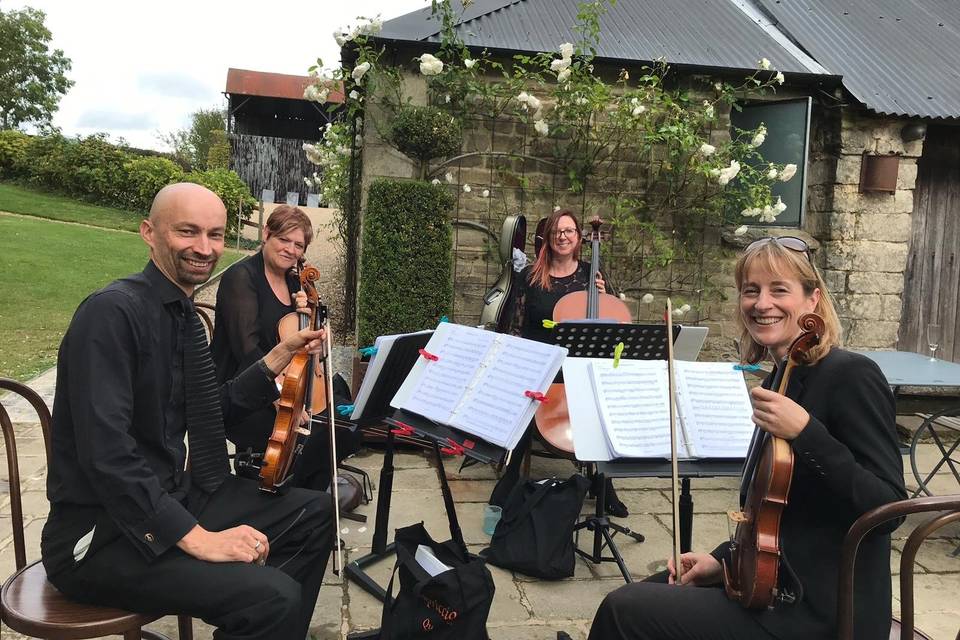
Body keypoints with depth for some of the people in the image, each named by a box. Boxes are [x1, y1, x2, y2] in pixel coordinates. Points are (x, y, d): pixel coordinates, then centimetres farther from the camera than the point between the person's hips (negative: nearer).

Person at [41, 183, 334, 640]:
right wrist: (197, 537, -26)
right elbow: (105, 453, -27)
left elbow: (214, 412, 14)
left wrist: (282, 355, 6)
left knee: (314, 512, 10)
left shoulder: (184, 316, 8)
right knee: (272, 596, -25)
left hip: (171, 496, 9)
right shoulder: (112, 312, -19)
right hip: (100, 533, -9)